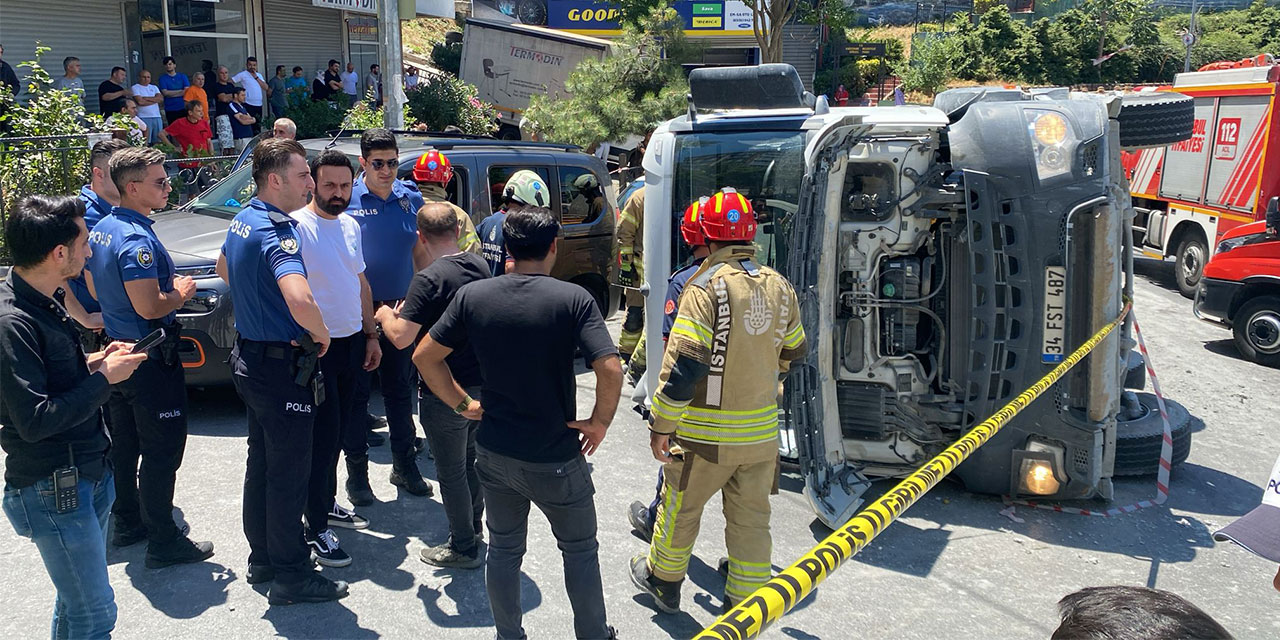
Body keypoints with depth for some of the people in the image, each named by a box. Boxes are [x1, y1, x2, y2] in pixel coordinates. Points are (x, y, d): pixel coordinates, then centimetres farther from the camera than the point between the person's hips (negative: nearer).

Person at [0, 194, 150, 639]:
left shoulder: (45, 302, 7)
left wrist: (93, 363, 2)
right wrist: (104, 378, -18)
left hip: (88, 475, 10)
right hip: (53, 491, -10)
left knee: (76, 601, 22)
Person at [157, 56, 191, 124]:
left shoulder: (182, 76, 10)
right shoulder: (162, 78, 6)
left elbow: (187, 91, -2)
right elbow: (165, 93, -7)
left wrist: (171, 93, -6)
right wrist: (181, 91, -4)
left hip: (183, 108, 1)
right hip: (170, 110, -1)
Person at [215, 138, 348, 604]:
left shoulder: (242, 221, 8)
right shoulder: (278, 232, -24)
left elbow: (224, 269, 29)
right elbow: (300, 299, -41)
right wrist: (322, 334, -23)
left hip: (250, 356, 10)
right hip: (283, 366, -10)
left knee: (261, 462, 19)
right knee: (289, 473, 1)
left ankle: (262, 559, 33)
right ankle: (291, 577, 12)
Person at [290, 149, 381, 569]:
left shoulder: (350, 225, 10)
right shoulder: (297, 226, -14)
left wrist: (370, 334, 16)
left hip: (352, 342, 7)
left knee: (338, 431, 17)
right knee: (322, 436, -4)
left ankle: (327, 503, 33)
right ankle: (316, 529, 5)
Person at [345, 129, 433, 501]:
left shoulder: (411, 199, 4)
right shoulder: (346, 200, -7)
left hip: (400, 309, 4)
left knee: (400, 390, 13)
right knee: (356, 393, 5)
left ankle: (405, 466, 26)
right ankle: (356, 472, 17)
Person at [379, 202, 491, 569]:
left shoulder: (428, 280, -21)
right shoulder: (480, 266, 2)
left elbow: (401, 338, -24)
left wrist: (385, 315, -3)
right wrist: (414, 308, 24)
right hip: (482, 384, 7)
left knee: (451, 471, 7)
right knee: (471, 461, 23)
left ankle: (463, 548, 19)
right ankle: (472, 530, 38)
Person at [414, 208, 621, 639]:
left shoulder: (472, 296, -5)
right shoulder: (573, 299, -16)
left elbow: (424, 357, 0)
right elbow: (610, 369, -25)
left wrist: (462, 403, 9)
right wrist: (600, 422, -10)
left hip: (494, 453, 3)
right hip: (556, 458, -3)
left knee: (503, 549, 20)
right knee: (580, 551, 17)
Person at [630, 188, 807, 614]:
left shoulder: (706, 286, -17)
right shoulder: (780, 286, 1)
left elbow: (684, 366, -21)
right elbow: (792, 354, 14)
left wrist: (661, 426, -13)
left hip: (706, 435, -5)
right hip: (762, 432, 5)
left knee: (680, 508, 16)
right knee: (751, 519, 14)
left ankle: (663, 581, 36)